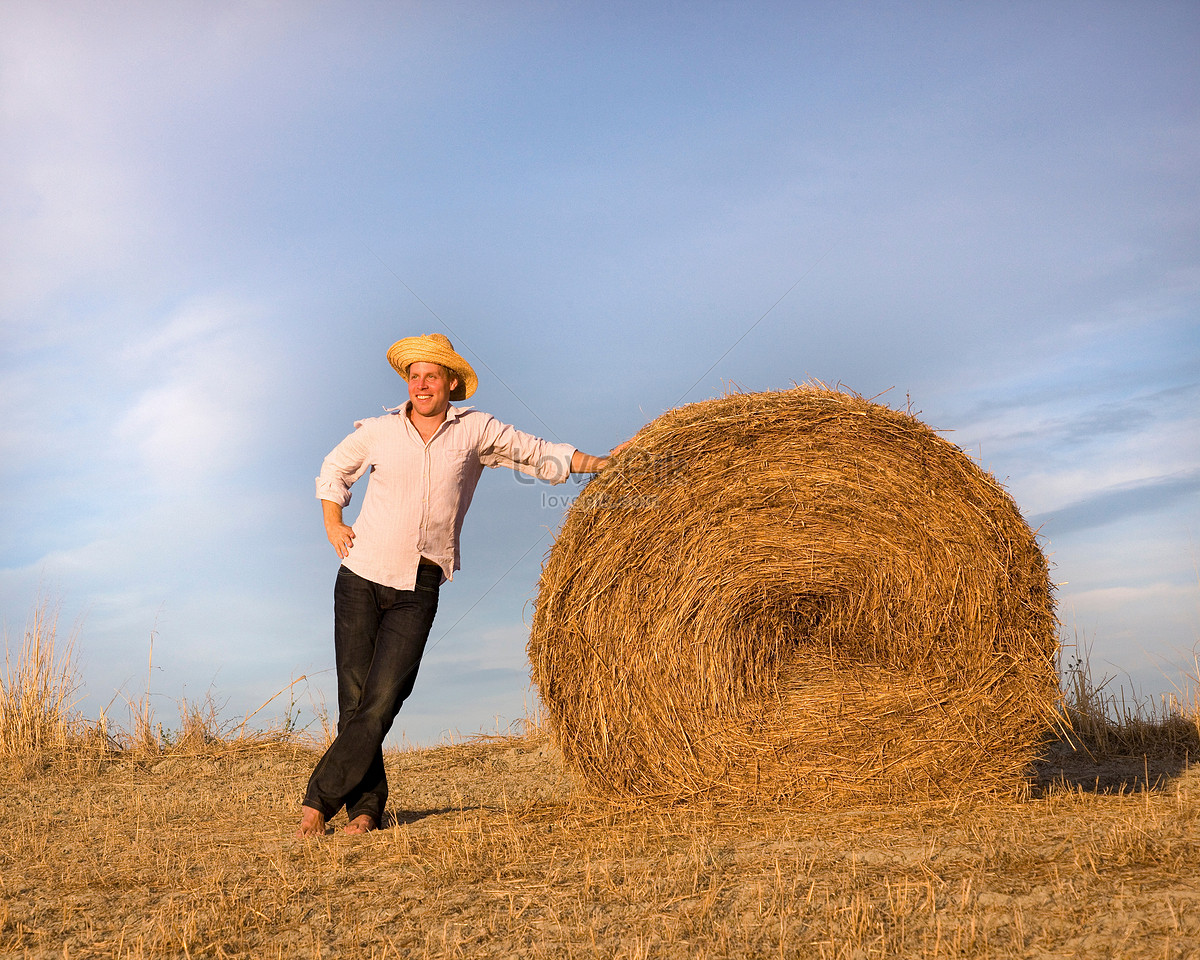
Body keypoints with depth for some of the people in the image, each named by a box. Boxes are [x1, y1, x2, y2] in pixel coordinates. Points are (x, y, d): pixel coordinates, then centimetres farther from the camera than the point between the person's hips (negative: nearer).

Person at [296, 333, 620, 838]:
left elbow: (539, 454, 12)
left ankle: (319, 800, 0)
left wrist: (604, 463, 6)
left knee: (381, 703, -11)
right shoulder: (379, 431, 3)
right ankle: (366, 806, 14)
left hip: (418, 590, -1)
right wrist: (332, 523, 7)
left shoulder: (475, 430, 2)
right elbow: (335, 467, 20)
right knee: (353, 699, -1)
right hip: (361, 577, 1)